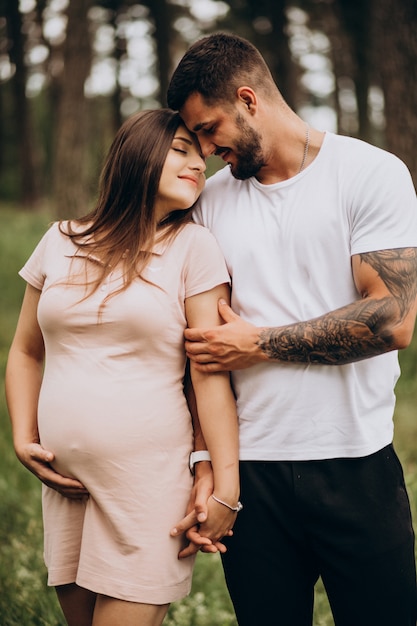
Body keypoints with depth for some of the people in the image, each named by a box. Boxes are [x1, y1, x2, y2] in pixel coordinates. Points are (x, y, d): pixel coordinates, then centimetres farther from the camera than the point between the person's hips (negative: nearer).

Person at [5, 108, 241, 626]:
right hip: (65, 481, 4)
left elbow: (211, 373, -7)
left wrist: (224, 486, -10)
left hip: (150, 480, -3)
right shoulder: (61, 242, 8)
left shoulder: (192, 246, -1)